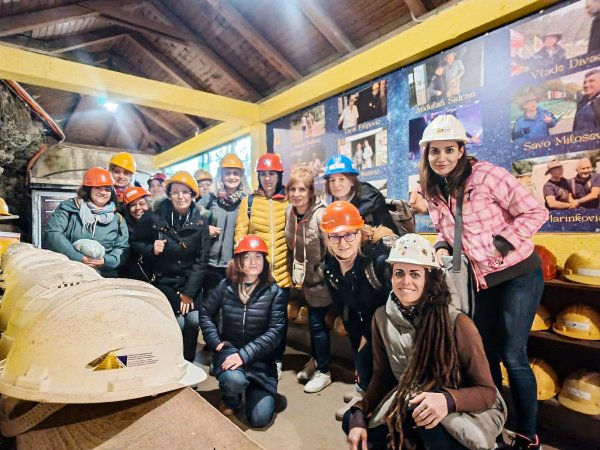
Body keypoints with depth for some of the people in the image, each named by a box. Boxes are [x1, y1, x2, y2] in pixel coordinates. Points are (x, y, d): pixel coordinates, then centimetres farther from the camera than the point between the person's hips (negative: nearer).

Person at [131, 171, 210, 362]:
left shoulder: (200, 222, -5)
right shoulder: (154, 218, -9)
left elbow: (201, 259, -5)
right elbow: (135, 243, 4)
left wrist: (189, 292, -10)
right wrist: (151, 249, -19)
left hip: (190, 283, 2)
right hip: (163, 281, -2)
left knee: (194, 320, -11)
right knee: (178, 322, -13)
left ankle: (188, 362, 15)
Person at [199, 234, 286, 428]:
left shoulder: (274, 292, -9)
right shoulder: (225, 286, -3)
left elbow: (275, 331, -15)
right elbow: (205, 313, 10)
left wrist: (245, 355, -24)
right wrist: (216, 342, -4)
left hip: (260, 357, 0)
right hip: (229, 349, 1)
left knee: (260, 418, -9)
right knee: (234, 380, -34)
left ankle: (258, 392, 28)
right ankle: (230, 399, 7)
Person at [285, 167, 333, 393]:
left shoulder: (321, 214, -23)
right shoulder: (289, 213, -2)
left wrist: (321, 276, -15)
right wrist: (293, 274, 12)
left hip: (320, 280, -6)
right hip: (305, 279, 6)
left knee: (317, 322, 2)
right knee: (314, 321, 20)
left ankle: (324, 371, 23)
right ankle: (315, 360, 41)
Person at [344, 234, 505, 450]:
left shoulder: (457, 323, -24)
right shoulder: (382, 317, -9)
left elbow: (487, 392, -17)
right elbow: (382, 376, -1)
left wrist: (447, 400, -37)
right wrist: (359, 415, -16)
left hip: (469, 411, -4)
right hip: (410, 403, 5)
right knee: (353, 421, -9)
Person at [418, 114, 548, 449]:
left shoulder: (486, 175, -18)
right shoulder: (434, 191, 0)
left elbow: (535, 212, -17)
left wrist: (499, 244, -22)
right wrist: (442, 248, -8)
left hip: (518, 274, -6)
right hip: (480, 280, 6)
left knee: (513, 356, 1)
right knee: (486, 354, 16)